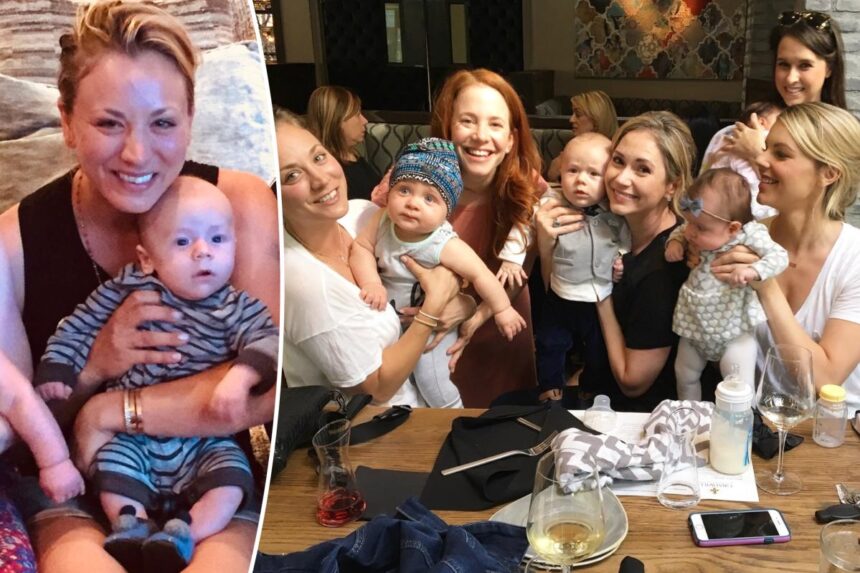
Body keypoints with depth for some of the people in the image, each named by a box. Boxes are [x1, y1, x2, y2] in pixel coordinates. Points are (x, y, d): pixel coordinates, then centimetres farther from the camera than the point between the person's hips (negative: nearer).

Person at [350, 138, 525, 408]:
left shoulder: (445, 246, -34)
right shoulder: (383, 220, -21)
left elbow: (480, 275, -27)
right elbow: (361, 247, -16)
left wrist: (502, 310, -17)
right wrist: (371, 282, -32)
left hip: (434, 325, -5)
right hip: (390, 317, 5)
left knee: (431, 380, -2)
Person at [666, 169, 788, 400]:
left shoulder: (749, 235, -20)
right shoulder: (700, 233, -5)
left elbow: (779, 256, -22)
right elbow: (680, 231, 15)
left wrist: (753, 271, -38)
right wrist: (674, 242, -7)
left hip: (734, 329, -6)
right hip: (695, 325, 6)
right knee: (684, 375, 19)